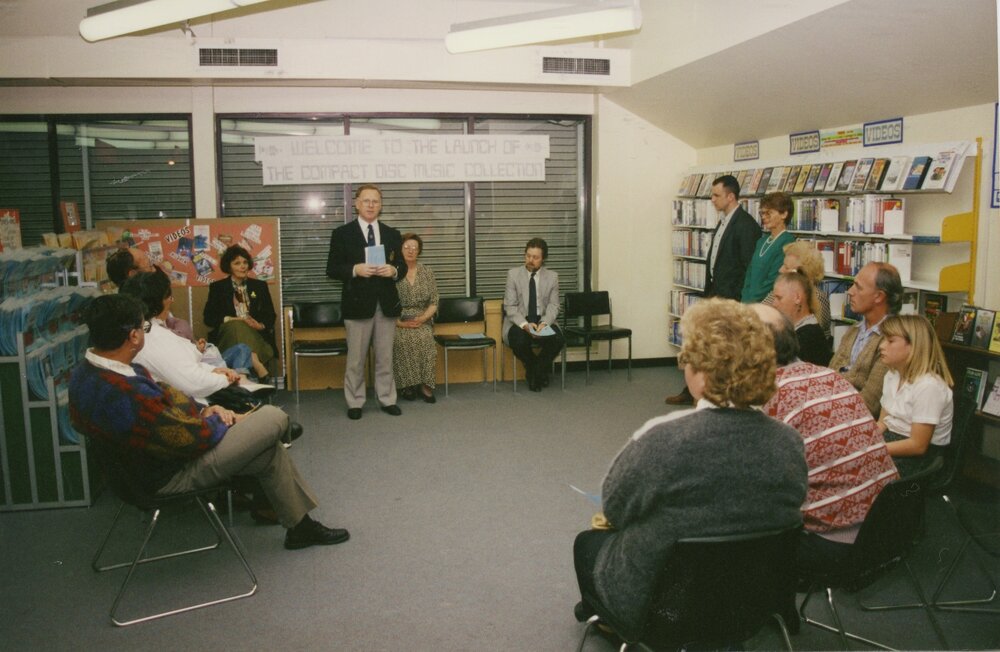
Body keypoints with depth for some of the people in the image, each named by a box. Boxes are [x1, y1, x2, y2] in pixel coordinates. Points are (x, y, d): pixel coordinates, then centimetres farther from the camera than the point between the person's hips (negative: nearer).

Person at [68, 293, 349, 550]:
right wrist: (219, 420, -6)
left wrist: (204, 410, -2)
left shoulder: (85, 372, -3)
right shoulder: (127, 394, -36)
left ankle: (301, 526, 25)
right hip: (172, 474, -10)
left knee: (270, 452, 12)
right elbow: (191, 439, -26)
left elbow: (163, 395, 9)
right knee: (273, 418, -6)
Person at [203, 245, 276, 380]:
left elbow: (270, 316, 12)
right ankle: (258, 366, -54)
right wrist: (232, 320, -12)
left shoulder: (260, 286, 18)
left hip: (256, 335, 1)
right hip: (228, 332, -1)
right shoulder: (217, 287, 14)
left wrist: (261, 325, -12)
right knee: (236, 326, -36)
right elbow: (209, 318, 6)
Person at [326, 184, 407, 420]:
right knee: (356, 358, 4)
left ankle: (387, 399, 19)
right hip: (358, 303, -3)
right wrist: (355, 270, -19)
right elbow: (332, 269, -3)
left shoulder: (392, 234, 11)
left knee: (385, 356, 9)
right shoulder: (342, 233, 0)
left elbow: (402, 266, 11)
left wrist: (394, 270, -12)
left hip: (386, 303, 3)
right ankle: (355, 403, 15)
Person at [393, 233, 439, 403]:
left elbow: (433, 303, 5)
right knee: (401, 340, -33)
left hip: (422, 322, 1)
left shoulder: (427, 272, 8)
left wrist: (422, 318, -12)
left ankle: (424, 384, -21)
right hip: (397, 323, -1)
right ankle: (407, 384, -17)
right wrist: (399, 322, -14)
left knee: (425, 339, -31)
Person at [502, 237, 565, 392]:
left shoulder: (552, 276, 4)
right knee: (519, 341, -34)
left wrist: (544, 323, -22)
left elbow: (553, 305, 0)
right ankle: (532, 368, 1)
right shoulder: (513, 274, -2)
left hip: (542, 322, 2)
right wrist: (525, 324, -23)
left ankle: (539, 370, -1)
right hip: (518, 322, -1)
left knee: (558, 339, -28)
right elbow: (509, 306, -6)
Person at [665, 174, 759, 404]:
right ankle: (692, 392, 22)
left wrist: (737, 299, -16)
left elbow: (749, 266, -17)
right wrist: (709, 291, 15)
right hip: (715, 292, 9)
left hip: (730, 297, -9)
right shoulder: (723, 221, 14)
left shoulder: (745, 224, -14)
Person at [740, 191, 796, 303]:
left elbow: (774, 281, -14)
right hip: (749, 301, 6)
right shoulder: (762, 241, 14)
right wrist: (745, 299, 2)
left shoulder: (787, 243, -10)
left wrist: (750, 301, -11)